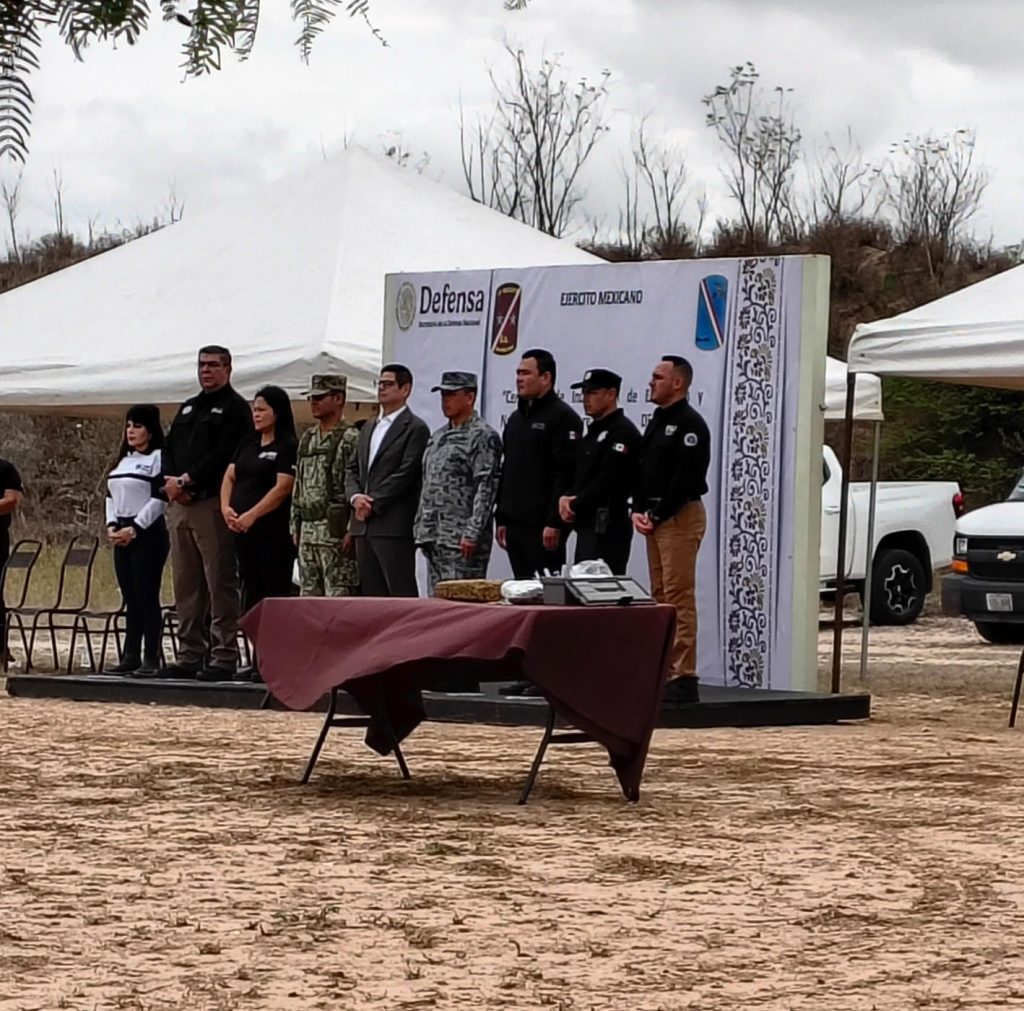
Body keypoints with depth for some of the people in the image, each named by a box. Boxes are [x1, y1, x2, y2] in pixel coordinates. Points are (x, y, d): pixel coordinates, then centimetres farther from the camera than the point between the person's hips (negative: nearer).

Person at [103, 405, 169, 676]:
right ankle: (130, 657, 10)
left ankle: (151, 659, -6)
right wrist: (112, 526, 3)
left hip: (147, 534, -8)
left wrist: (135, 528, -16)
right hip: (122, 536, 8)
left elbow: (160, 499, -14)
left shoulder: (158, 458, -6)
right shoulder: (123, 461, 18)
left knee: (147, 597, -8)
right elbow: (111, 495, 19)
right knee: (130, 599, 8)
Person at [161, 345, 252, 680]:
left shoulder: (234, 408, -1)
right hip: (179, 505, 8)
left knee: (219, 583, -7)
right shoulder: (187, 408, 23)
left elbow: (224, 456, -13)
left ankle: (223, 657, -7)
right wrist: (172, 482, -2)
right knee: (186, 585, 8)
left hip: (212, 504, -8)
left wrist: (187, 480, -13)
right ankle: (190, 655, 12)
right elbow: (169, 449, 18)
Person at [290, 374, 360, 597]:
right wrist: (295, 526, 16)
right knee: (309, 595, 10)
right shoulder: (307, 438, 17)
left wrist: (352, 530, -19)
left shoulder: (350, 438, -8)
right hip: (308, 530, 8)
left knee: (339, 595, -9)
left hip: (336, 531, -8)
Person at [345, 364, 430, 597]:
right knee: (371, 593, 6)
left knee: (401, 594, -9)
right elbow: (352, 470, 18)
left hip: (394, 526, -8)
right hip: (363, 525, 8)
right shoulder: (368, 428, 21)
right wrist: (355, 497, -3)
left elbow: (406, 473, -12)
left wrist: (373, 504, -13)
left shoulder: (415, 428, -4)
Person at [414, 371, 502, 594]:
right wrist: (419, 527, 15)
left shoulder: (483, 436, -7)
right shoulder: (438, 436, 19)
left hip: (462, 541, -8)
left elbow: (486, 488, -14)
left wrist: (472, 533, -20)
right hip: (433, 538, 8)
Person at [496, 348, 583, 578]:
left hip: (543, 527, -8)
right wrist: (501, 519, 18)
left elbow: (566, 474, -15)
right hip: (516, 525, 8)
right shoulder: (516, 419, 20)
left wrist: (554, 523, -20)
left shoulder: (562, 417, -8)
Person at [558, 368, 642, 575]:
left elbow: (609, 482, -18)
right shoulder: (594, 431, 21)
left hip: (608, 528, -10)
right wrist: (566, 498, 0)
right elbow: (578, 476, 21)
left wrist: (575, 505, -9)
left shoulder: (622, 432, -11)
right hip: (587, 526, 10)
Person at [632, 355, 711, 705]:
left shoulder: (689, 424, -10)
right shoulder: (656, 422, 19)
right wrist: (638, 510, 3)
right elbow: (643, 470, 18)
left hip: (680, 518, -10)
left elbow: (686, 478, -18)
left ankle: (683, 677, -13)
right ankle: (664, 671, 13)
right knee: (660, 597, 10)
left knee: (679, 598, -12)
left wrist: (658, 516, -16)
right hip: (654, 519, 10)